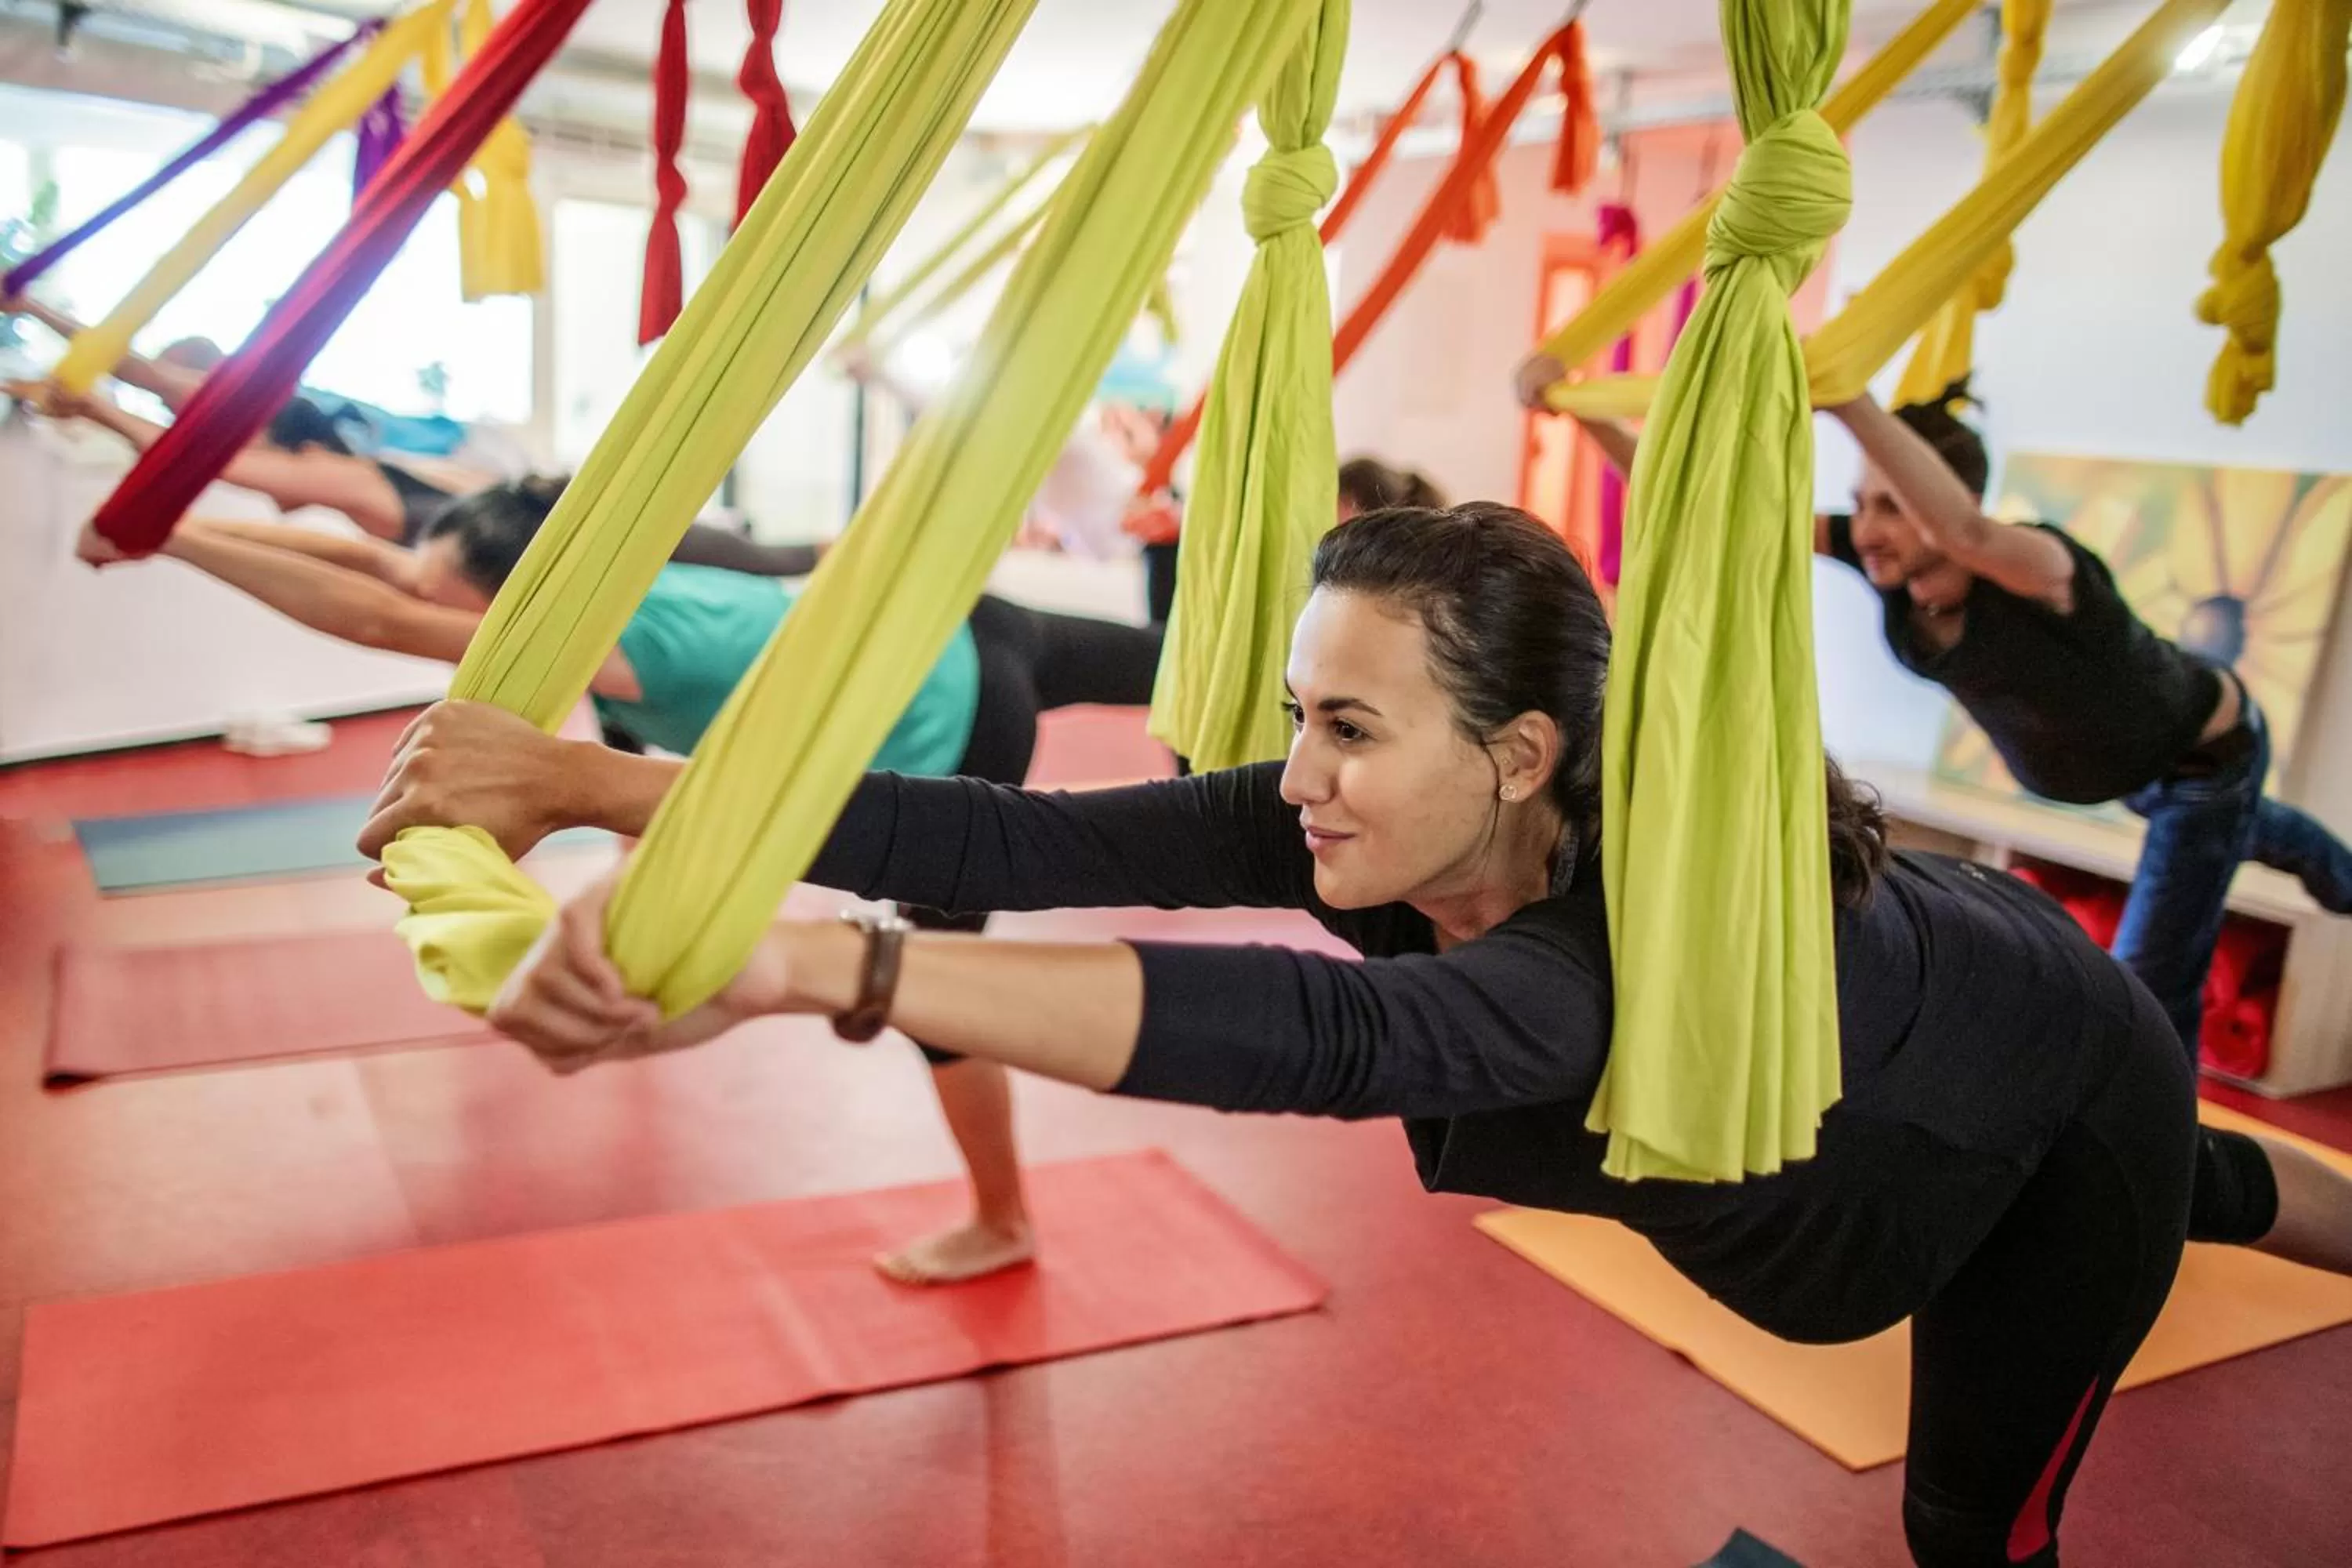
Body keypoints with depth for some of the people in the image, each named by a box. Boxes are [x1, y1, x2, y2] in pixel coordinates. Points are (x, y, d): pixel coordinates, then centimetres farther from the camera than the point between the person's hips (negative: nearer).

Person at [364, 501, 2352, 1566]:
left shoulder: (1648, 935, -49)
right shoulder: (1379, 829, -30)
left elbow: (1314, 1040, -68)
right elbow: (1033, 840, -41)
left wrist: (798, 963, -78)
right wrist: (587, 781, -46)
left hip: (2050, 1086, -5)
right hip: (1880, 1108, 6)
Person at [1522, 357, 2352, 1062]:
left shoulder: (2041, 569, -45)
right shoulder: (1882, 551, -30)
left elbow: (1966, 530, -71)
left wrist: (1847, 399, -84)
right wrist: (1587, 414, -51)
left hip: (2209, 751, -7)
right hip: (2128, 752, 7)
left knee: (2149, 988, -5)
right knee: (2220, 834, 39)